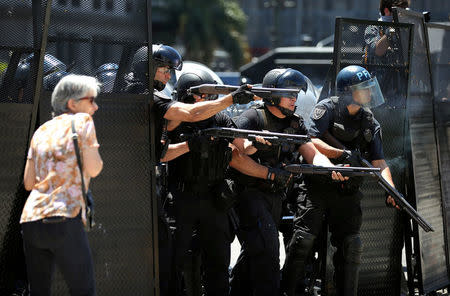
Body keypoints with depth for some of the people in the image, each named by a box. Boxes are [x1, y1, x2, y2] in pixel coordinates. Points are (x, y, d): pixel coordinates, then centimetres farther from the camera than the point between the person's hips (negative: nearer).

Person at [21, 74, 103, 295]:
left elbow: (28, 182, 17)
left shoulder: (42, 131, 19)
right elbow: (94, 169, -1)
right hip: (63, 219, -6)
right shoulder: (82, 121, 4)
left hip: (30, 219, 6)